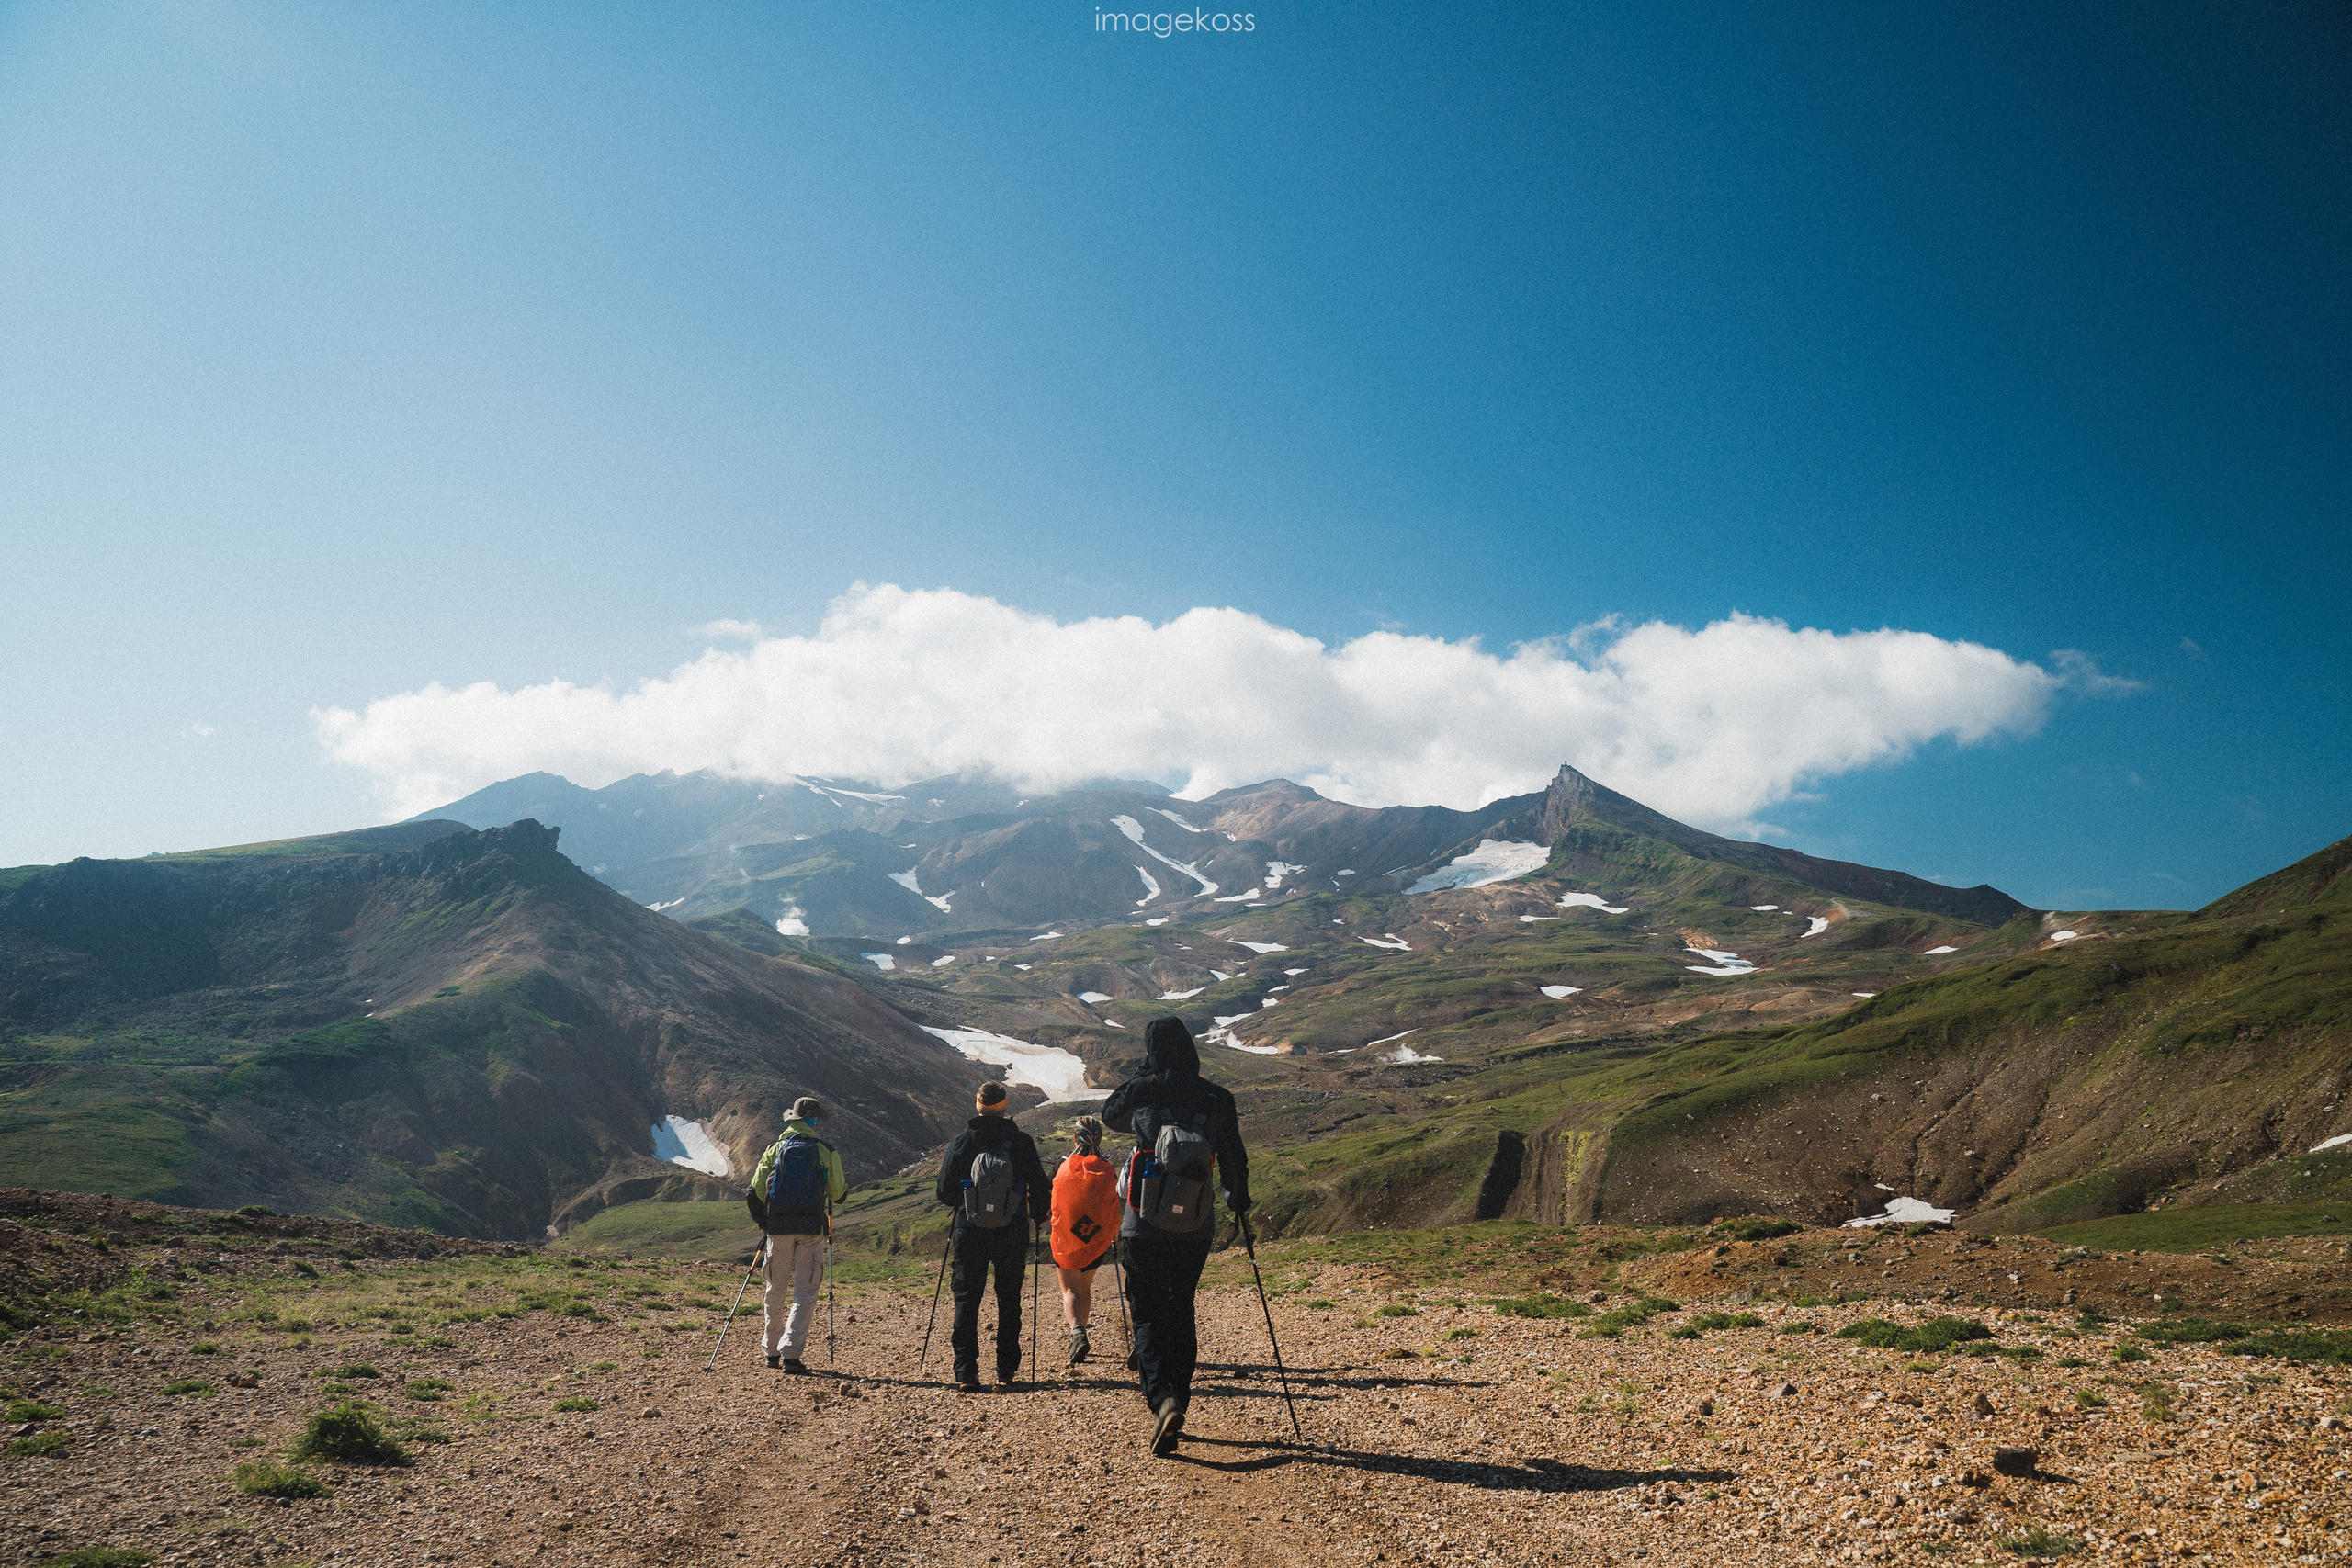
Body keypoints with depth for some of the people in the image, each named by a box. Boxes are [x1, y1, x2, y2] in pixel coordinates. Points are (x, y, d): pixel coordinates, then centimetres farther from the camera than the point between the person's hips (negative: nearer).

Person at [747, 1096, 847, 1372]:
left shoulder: (775, 1148, 5)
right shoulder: (826, 1150, 0)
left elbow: (756, 1188, 3)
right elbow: (837, 1192, 3)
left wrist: (763, 1220, 17)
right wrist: (844, 1190, 26)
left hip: (778, 1226, 2)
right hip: (812, 1228, -2)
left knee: (776, 1290, 15)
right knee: (804, 1292, 0)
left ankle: (771, 1350, 24)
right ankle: (790, 1353, -10)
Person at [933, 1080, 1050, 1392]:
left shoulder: (963, 1140, -5)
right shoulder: (1022, 1142, -6)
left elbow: (944, 1190, 0)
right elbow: (1040, 1189, -3)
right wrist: (1037, 1216, 17)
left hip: (970, 1234, 0)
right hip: (1012, 1235, 0)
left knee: (966, 1300, 7)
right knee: (1009, 1300, 14)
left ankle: (966, 1374, -1)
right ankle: (1006, 1372, 15)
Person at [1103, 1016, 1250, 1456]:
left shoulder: (1140, 1091, -5)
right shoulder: (1216, 1098, -2)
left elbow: (1110, 1116, 17)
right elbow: (1234, 1159, 5)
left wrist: (1145, 1077, 19)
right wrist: (1238, 1198, 23)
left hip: (1142, 1226, -2)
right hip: (1194, 1230, 2)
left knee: (1147, 1314, 4)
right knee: (1180, 1311, 17)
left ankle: (1163, 1398, -17)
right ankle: (1176, 1400, 23)